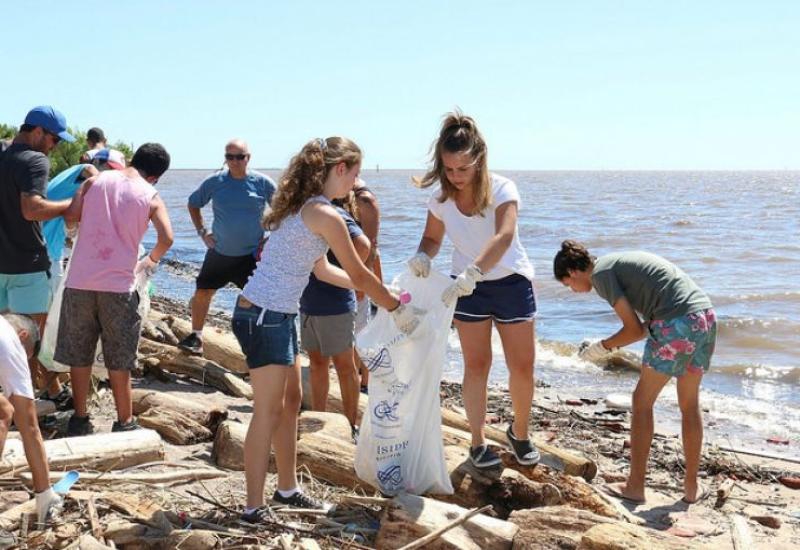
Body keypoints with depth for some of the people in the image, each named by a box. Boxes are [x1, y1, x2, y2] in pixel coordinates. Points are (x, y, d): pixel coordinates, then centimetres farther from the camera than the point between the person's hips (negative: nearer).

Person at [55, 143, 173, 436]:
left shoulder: (95, 181, 5)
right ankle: (124, 421, 17)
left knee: (78, 355, 14)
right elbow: (166, 238, -12)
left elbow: (70, 215, -1)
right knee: (119, 360, 10)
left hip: (79, 282, 2)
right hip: (118, 284, -2)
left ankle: (80, 418, 21)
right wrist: (150, 261, 8)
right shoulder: (151, 197, -1)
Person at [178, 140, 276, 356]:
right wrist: (201, 231, 3)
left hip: (251, 255, -2)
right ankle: (195, 337, 21)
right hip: (219, 252, 2)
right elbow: (193, 204, 12)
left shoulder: (263, 183, -7)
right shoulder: (214, 182, -3)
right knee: (202, 293, 6)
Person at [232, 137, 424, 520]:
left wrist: (377, 291, 22)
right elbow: (359, 275, -8)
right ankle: (254, 507, 5)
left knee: (290, 402, 18)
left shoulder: (299, 205, 12)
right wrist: (397, 309, 5)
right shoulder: (326, 215, -16)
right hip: (263, 317, -10)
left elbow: (323, 270, 19)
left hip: (276, 316, 10)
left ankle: (287, 489, 30)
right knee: (268, 413, -3)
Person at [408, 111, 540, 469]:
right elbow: (433, 238, 5)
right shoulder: (441, 199, -9)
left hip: (511, 282, -2)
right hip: (467, 287, 3)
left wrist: (473, 271, -54)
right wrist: (423, 255, -20)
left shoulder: (502, 189, -22)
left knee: (522, 367, 3)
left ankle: (520, 434, 25)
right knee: (476, 365, 3)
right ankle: (478, 443, 11)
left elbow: (503, 237, -38)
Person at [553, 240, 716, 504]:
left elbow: (635, 329, -6)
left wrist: (603, 347, 10)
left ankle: (635, 486, 11)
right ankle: (692, 487, 23)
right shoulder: (620, 262, 25)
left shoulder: (601, 273, -1)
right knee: (689, 403, 17)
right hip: (706, 316, 9)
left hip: (677, 323, -9)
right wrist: (611, 345, 21)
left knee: (643, 401, 5)